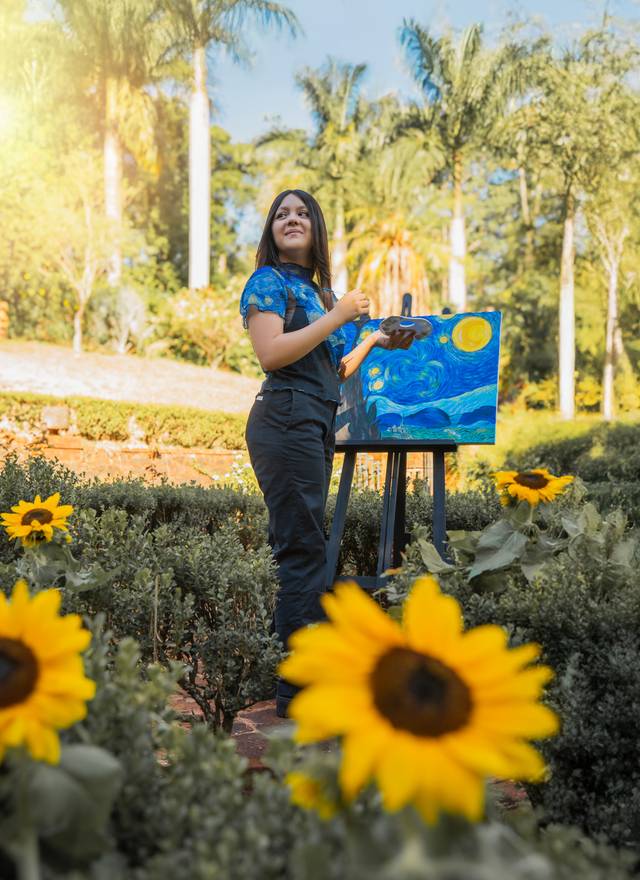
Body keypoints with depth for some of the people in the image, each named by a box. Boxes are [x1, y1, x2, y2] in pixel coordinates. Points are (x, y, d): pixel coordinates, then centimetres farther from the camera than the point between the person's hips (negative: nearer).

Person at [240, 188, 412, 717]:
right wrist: (338, 316, -10)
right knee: (304, 549, -11)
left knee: (299, 548, 7)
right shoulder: (269, 280, 1)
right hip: (286, 420, -8)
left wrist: (377, 341, 18)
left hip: (317, 425, 8)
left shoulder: (317, 290, 25)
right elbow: (271, 354, -16)